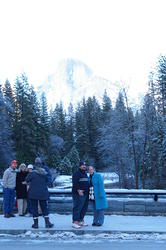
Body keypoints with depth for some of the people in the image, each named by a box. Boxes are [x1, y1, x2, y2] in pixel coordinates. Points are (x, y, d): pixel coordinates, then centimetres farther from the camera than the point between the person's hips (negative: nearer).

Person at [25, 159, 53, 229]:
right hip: (43, 193, 4)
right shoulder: (45, 174, 1)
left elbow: (27, 180, -2)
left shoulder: (32, 173, -12)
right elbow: (47, 181, 10)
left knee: (34, 208, 7)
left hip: (33, 193, -3)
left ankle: (35, 223, 11)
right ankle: (47, 222, 9)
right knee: (44, 208, 13)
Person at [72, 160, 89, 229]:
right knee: (77, 208, -10)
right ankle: (75, 222, -8)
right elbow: (75, 183, -18)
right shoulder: (76, 173, -9)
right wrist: (78, 190, -26)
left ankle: (81, 221, 21)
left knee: (84, 208, 12)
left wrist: (87, 190, 18)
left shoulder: (85, 173, 19)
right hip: (78, 194, -9)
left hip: (85, 194, 9)